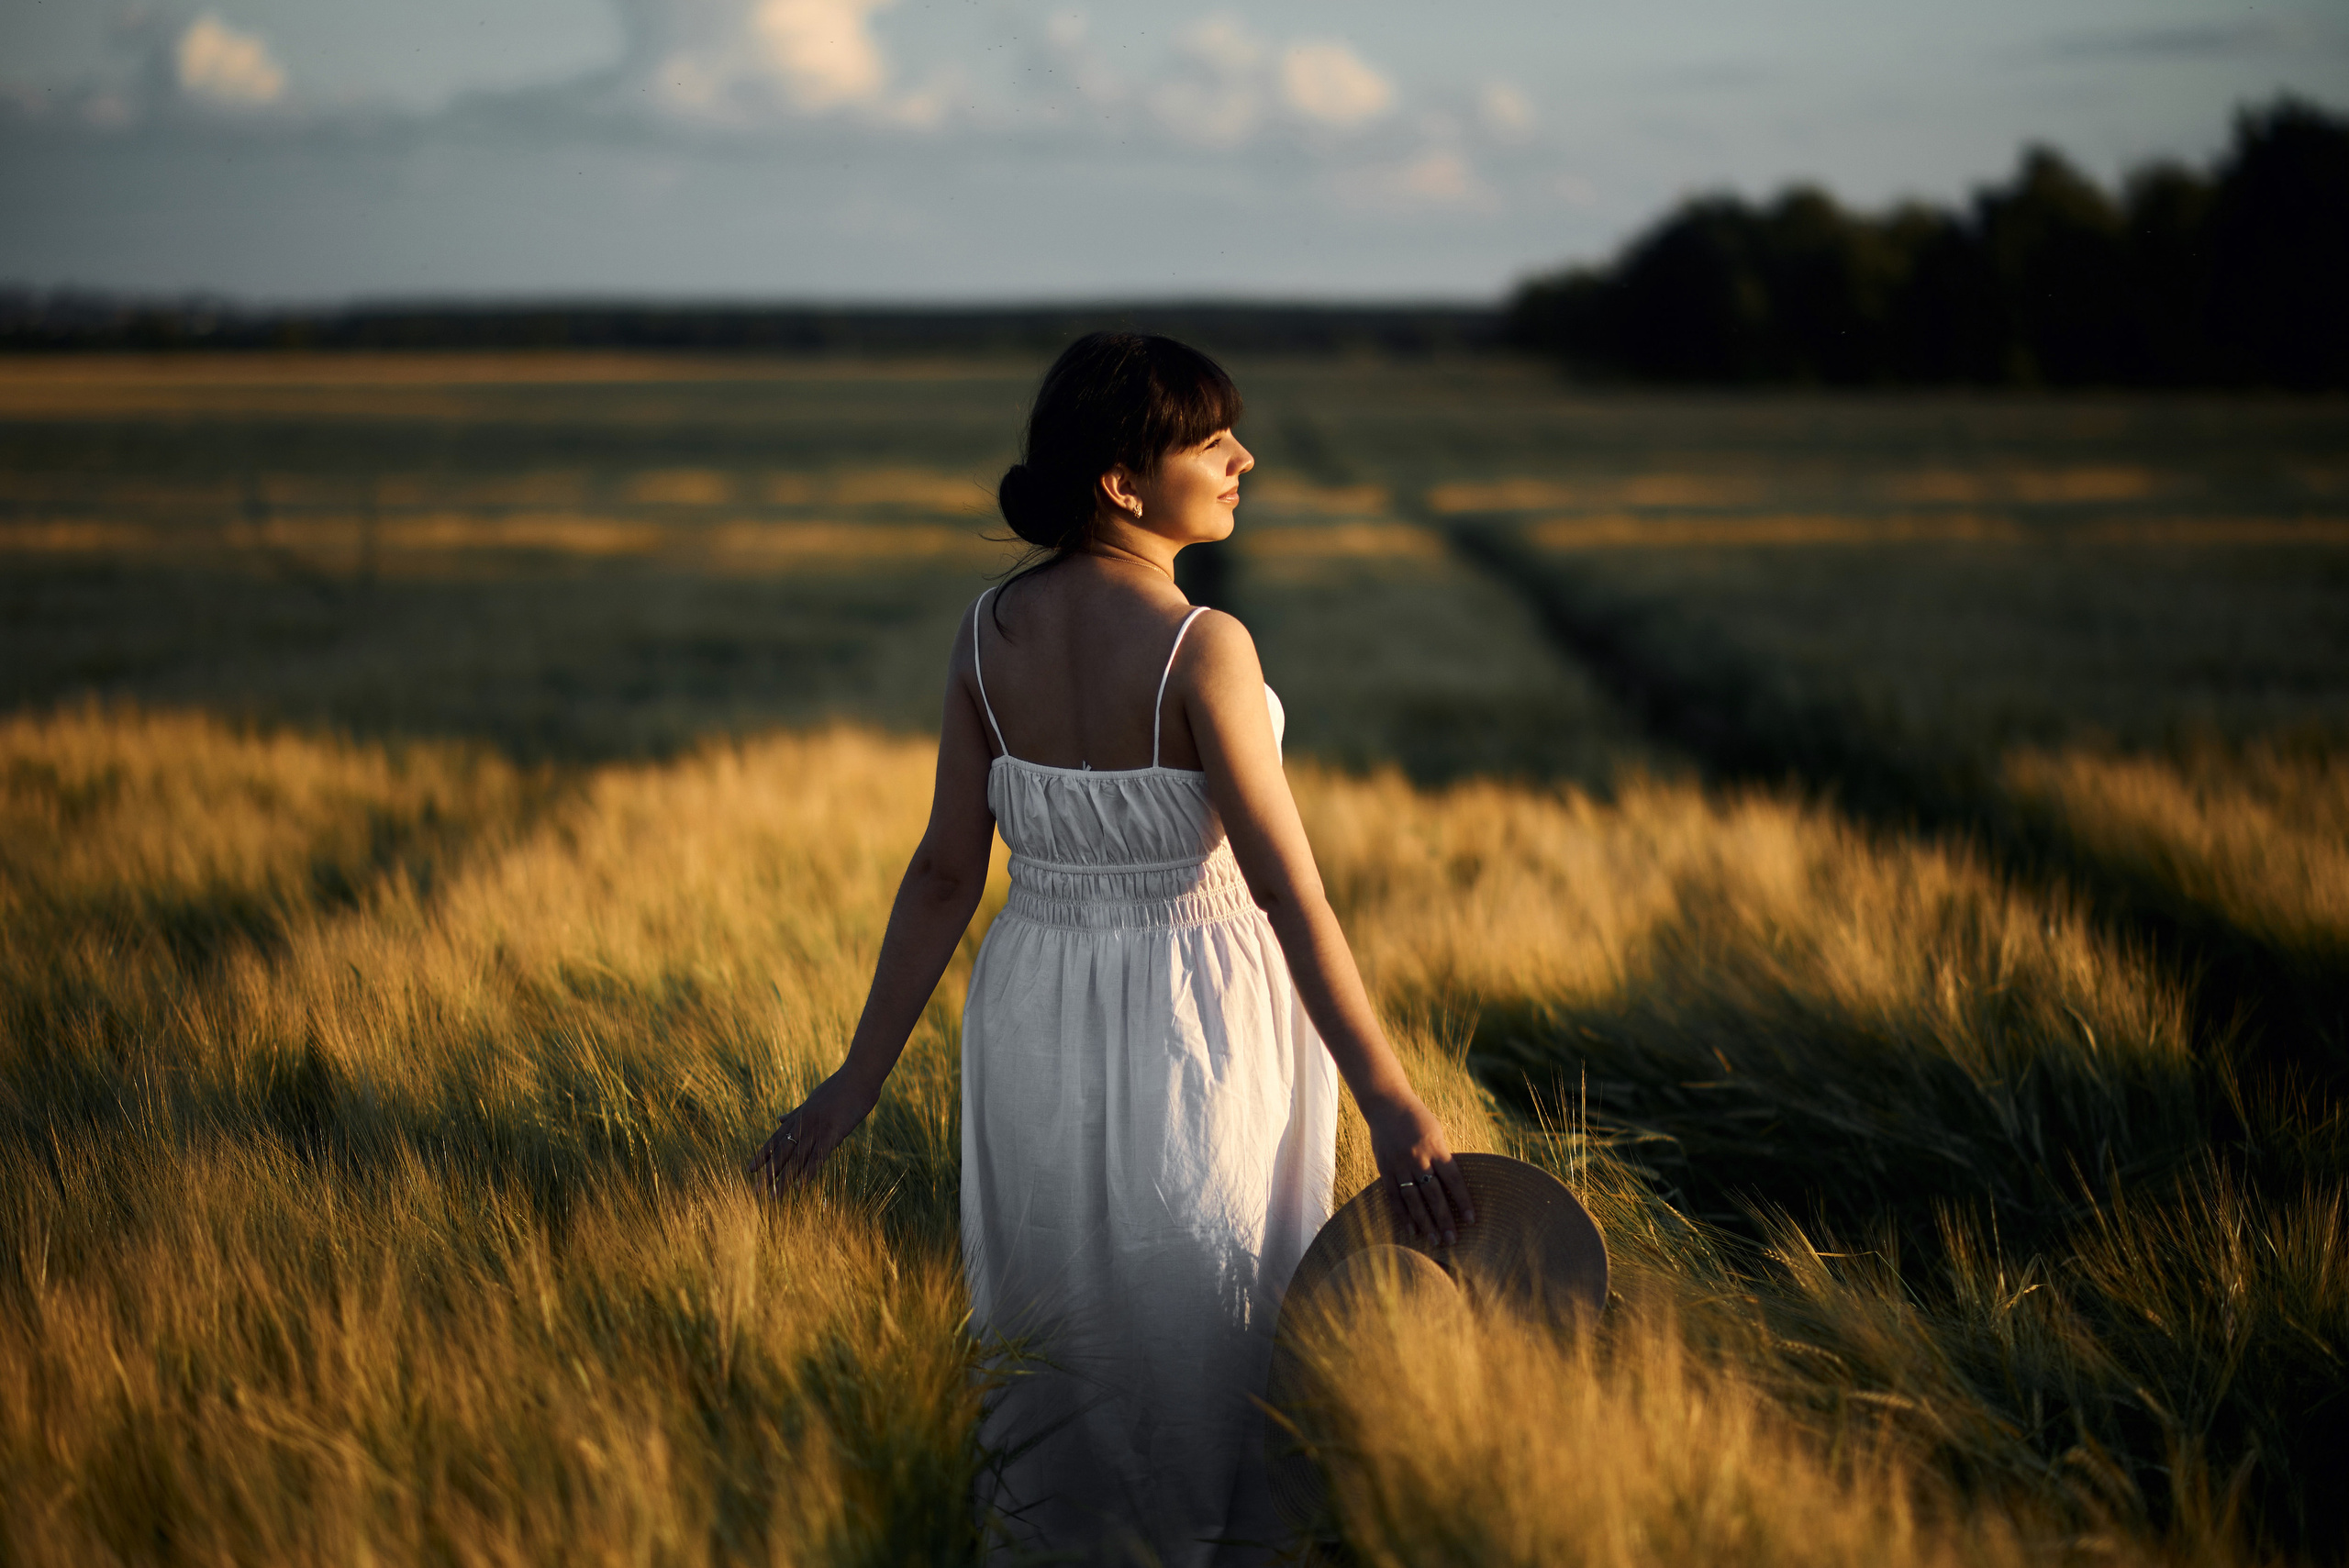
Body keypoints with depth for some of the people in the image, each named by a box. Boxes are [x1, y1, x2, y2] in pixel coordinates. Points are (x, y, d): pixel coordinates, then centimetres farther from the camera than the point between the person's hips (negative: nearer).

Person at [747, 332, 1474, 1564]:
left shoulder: (987, 632, -6)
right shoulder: (1201, 648, -22)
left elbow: (945, 872, -3)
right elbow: (1286, 886, -23)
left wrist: (859, 1078, 5)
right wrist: (1390, 1102, -21)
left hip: (1037, 1014, 5)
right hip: (1198, 1027, -5)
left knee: (1068, 1345, 22)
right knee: (1199, 1342, 13)